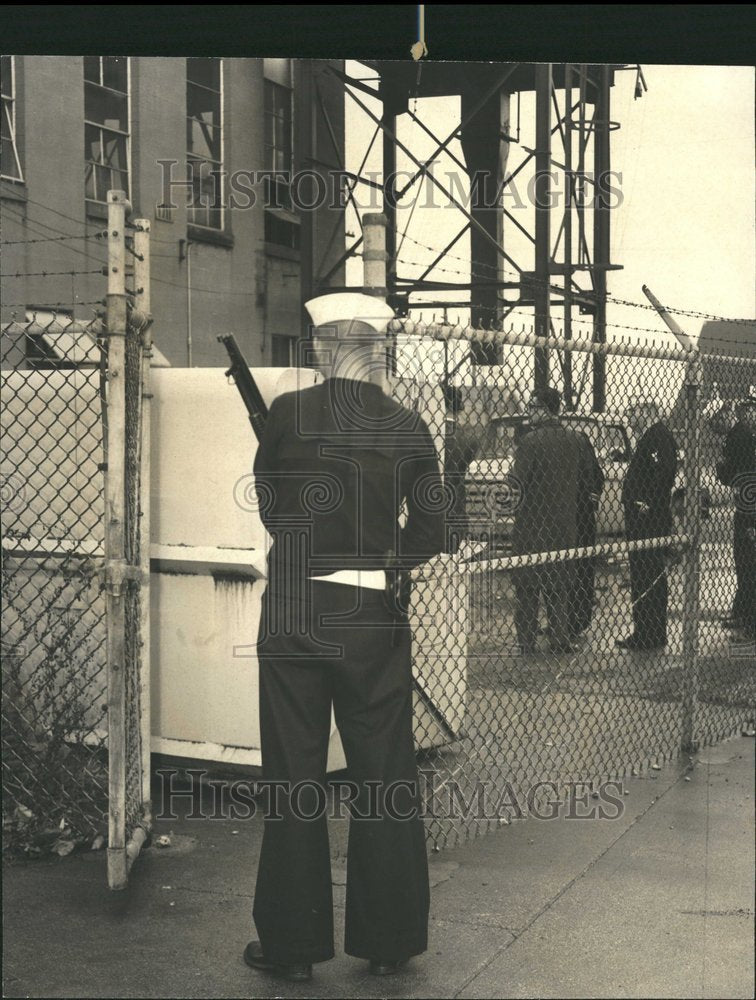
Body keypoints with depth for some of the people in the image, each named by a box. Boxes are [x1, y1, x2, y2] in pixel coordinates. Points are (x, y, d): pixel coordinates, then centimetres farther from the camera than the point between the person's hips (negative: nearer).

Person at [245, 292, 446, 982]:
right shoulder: (408, 428, -2)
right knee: (385, 778, 11)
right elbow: (430, 531, -2)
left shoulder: (288, 415, -5)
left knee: (294, 778, 8)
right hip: (375, 618, 1)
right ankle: (387, 940, 20)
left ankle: (292, 944, 17)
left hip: (295, 614, -1)